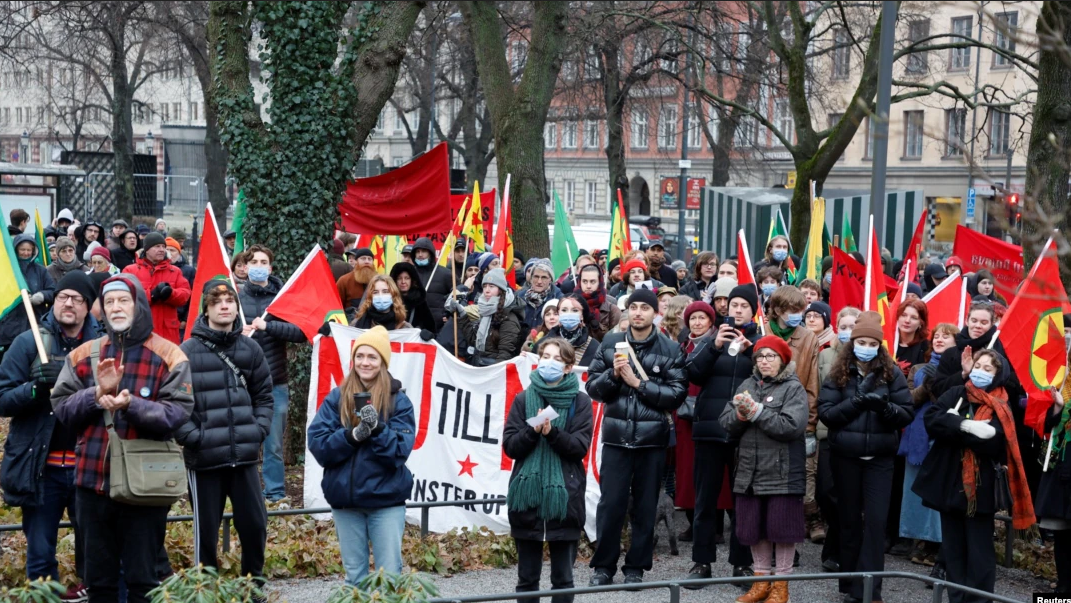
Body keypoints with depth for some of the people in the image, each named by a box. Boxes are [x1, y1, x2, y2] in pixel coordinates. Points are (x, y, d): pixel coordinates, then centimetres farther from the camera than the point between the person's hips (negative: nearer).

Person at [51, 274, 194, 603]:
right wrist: (97, 394, -14)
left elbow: (179, 411, -11)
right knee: (98, 577, 14)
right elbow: (61, 406, 4)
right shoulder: (83, 355, 10)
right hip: (92, 480, 4)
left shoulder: (168, 355, -3)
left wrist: (131, 405, -25)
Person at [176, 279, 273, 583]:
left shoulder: (250, 349, 9)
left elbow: (263, 396, 15)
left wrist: (259, 430, 3)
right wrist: (193, 437, -13)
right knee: (206, 531, 5)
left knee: (255, 525, 8)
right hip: (204, 458, -3)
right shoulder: (187, 352, -5)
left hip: (245, 456, 4)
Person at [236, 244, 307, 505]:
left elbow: (301, 332, -8)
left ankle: (276, 494, 14)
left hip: (276, 383, 0)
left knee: (274, 444, 6)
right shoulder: (237, 296, 3)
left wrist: (268, 326, -18)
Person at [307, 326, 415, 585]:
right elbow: (317, 444, -4)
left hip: (386, 498, -2)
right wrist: (351, 436, -19)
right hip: (345, 499, 2)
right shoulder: (337, 398, 4)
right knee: (354, 576, 11)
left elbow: (400, 451, -8)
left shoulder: (398, 400, -1)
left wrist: (378, 429, -25)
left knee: (390, 574, 0)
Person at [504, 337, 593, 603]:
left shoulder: (580, 401, 1)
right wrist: (532, 431, -16)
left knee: (563, 577, 6)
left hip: (564, 496, -1)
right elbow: (510, 446, 1)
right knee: (527, 577, 8)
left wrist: (552, 432, -21)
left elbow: (580, 447, -6)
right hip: (528, 495, 1)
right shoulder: (524, 399, 5)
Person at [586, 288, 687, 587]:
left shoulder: (670, 349, 1)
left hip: (652, 438, 0)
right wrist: (613, 374, -11)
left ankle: (636, 568, 16)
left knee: (645, 506, 5)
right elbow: (593, 386, 7)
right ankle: (603, 566, 12)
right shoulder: (610, 343, 7)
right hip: (616, 436, 1)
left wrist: (638, 383, -12)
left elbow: (677, 394, -6)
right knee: (610, 504, -1)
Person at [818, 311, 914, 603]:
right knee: (849, 520, 10)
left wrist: (885, 407, -21)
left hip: (879, 458, -1)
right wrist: (856, 402, -19)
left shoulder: (891, 373, 0)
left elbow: (907, 413, -2)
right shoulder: (839, 373, 1)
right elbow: (825, 412, -7)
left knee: (875, 521, -7)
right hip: (846, 457, 1)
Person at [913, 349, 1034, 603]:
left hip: (980, 487, -4)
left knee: (979, 551, 1)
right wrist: (966, 426, -20)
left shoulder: (1000, 407, -3)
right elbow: (931, 419, -10)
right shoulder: (954, 394, 6)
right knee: (952, 547, 11)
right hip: (948, 483, 4)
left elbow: (991, 441, -19)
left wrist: (954, 425, -15)